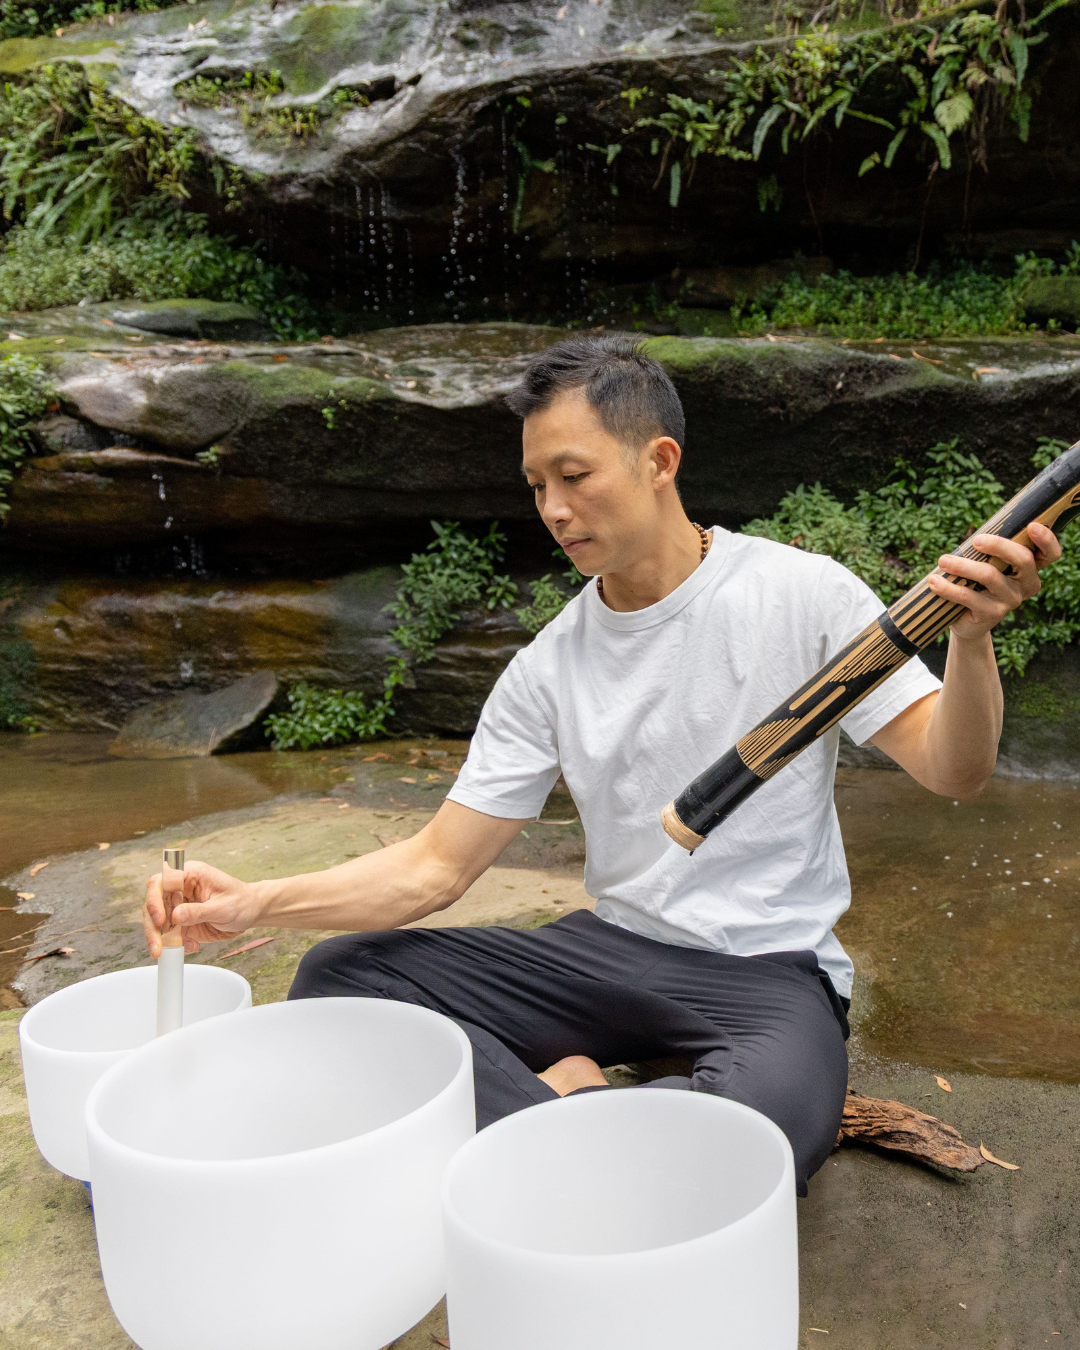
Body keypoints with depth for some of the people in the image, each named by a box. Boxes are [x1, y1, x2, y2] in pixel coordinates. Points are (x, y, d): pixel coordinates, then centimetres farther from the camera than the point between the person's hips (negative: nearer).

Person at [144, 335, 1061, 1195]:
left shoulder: (800, 593, -8)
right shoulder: (547, 670, 1)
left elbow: (952, 770, -11)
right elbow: (435, 868, 0)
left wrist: (971, 638, -32)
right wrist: (258, 902, -15)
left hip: (770, 970, -3)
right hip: (612, 947, 4)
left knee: (773, 1119, -39)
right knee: (335, 976, -9)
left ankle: (530, 1112, -13)